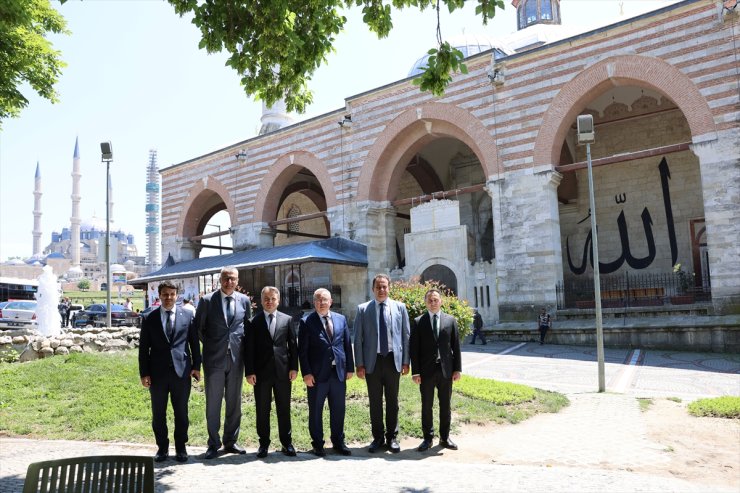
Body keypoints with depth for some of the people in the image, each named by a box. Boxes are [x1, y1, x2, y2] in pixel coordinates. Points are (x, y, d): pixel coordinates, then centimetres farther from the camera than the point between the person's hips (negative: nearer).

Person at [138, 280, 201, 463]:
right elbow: (143, 348, 3)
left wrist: (196, 366, 0)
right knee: (158, 413, 10)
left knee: (181, 412, 7)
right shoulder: (150, 319, 4)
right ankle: (162, 447, 24)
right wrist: (144, 373, -2)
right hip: (158, 372, 1)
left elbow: (194, 343, 5)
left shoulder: (187, 316, 3)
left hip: (181, 371, -1)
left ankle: (180, 447, 21)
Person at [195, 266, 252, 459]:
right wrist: (210, 345, 3)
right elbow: (198, 328, 4)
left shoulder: (244, 301, 5)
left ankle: (230, 441, 23)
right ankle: (213, 444, 16)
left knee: (234, 402, 10)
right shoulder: (207, 300, -3)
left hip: (236, 358, 3)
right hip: (214, 358, -2)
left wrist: (243, 346, 6)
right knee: (213, 403, 4)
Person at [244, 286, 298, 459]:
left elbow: (293, 345, 6)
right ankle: (263, 443, 20)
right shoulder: (253, 321, 2)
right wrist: (249, 371, -7)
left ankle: (287, 442, 20)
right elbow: (249, 348, -1)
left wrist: (294, 367, -1)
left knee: (284, 409, 9)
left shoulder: (287, 319, 6)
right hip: (261, 372, -1)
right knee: (262, 410, 8)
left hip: (283, 371, 1)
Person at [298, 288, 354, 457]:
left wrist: (350, 368, 5)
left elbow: (347, 345, 9)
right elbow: (302, 350, -5)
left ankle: (338, 442, 27)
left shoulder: (341, 319, 8)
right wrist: (306, 373, -11)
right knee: (315, 411, 8)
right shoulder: (307, 322, -4)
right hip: (317, 374, -3)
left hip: (339, 372, 3)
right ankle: (317, 444, 22)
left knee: (338, 410, 12)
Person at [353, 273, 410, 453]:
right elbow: (358, 339, 1)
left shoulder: (400, 307, 4)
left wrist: (406, 361, 1)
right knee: (374, 402, 8)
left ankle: (392, 437, 22)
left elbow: (406, 336, 6)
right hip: (372, 361, 0)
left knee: (392, 401, 9)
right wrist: (359, 364, -4)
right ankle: (378, 437, 22)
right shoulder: (363, 309, 1)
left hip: (393, 359, 0)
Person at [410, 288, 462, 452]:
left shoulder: (450, 320, 5)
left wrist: (457, 369, 0)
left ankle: (445, 437, 22)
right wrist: (415, 372, -7)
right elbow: (414, 349, -2)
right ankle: (428, 438, 18)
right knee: (426, 406, 6)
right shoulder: (418, 322, 0)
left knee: (445, 406, 10)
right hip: (426, 371, -1)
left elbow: (456, 346, 5)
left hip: (446, 370, 1)